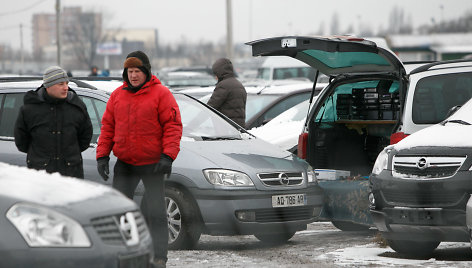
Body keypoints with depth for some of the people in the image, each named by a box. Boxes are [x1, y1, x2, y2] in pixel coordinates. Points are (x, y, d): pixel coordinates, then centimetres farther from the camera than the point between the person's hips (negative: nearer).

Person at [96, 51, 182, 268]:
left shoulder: (160, 94, -5)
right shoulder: (117, 95, 8)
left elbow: (173, 126, -9)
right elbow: (107, 127, 12)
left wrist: (167, 156, -18)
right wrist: (102, 156, 4)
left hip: (152, 164, -4)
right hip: (124, 164, 4)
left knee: (156, 213, -1)